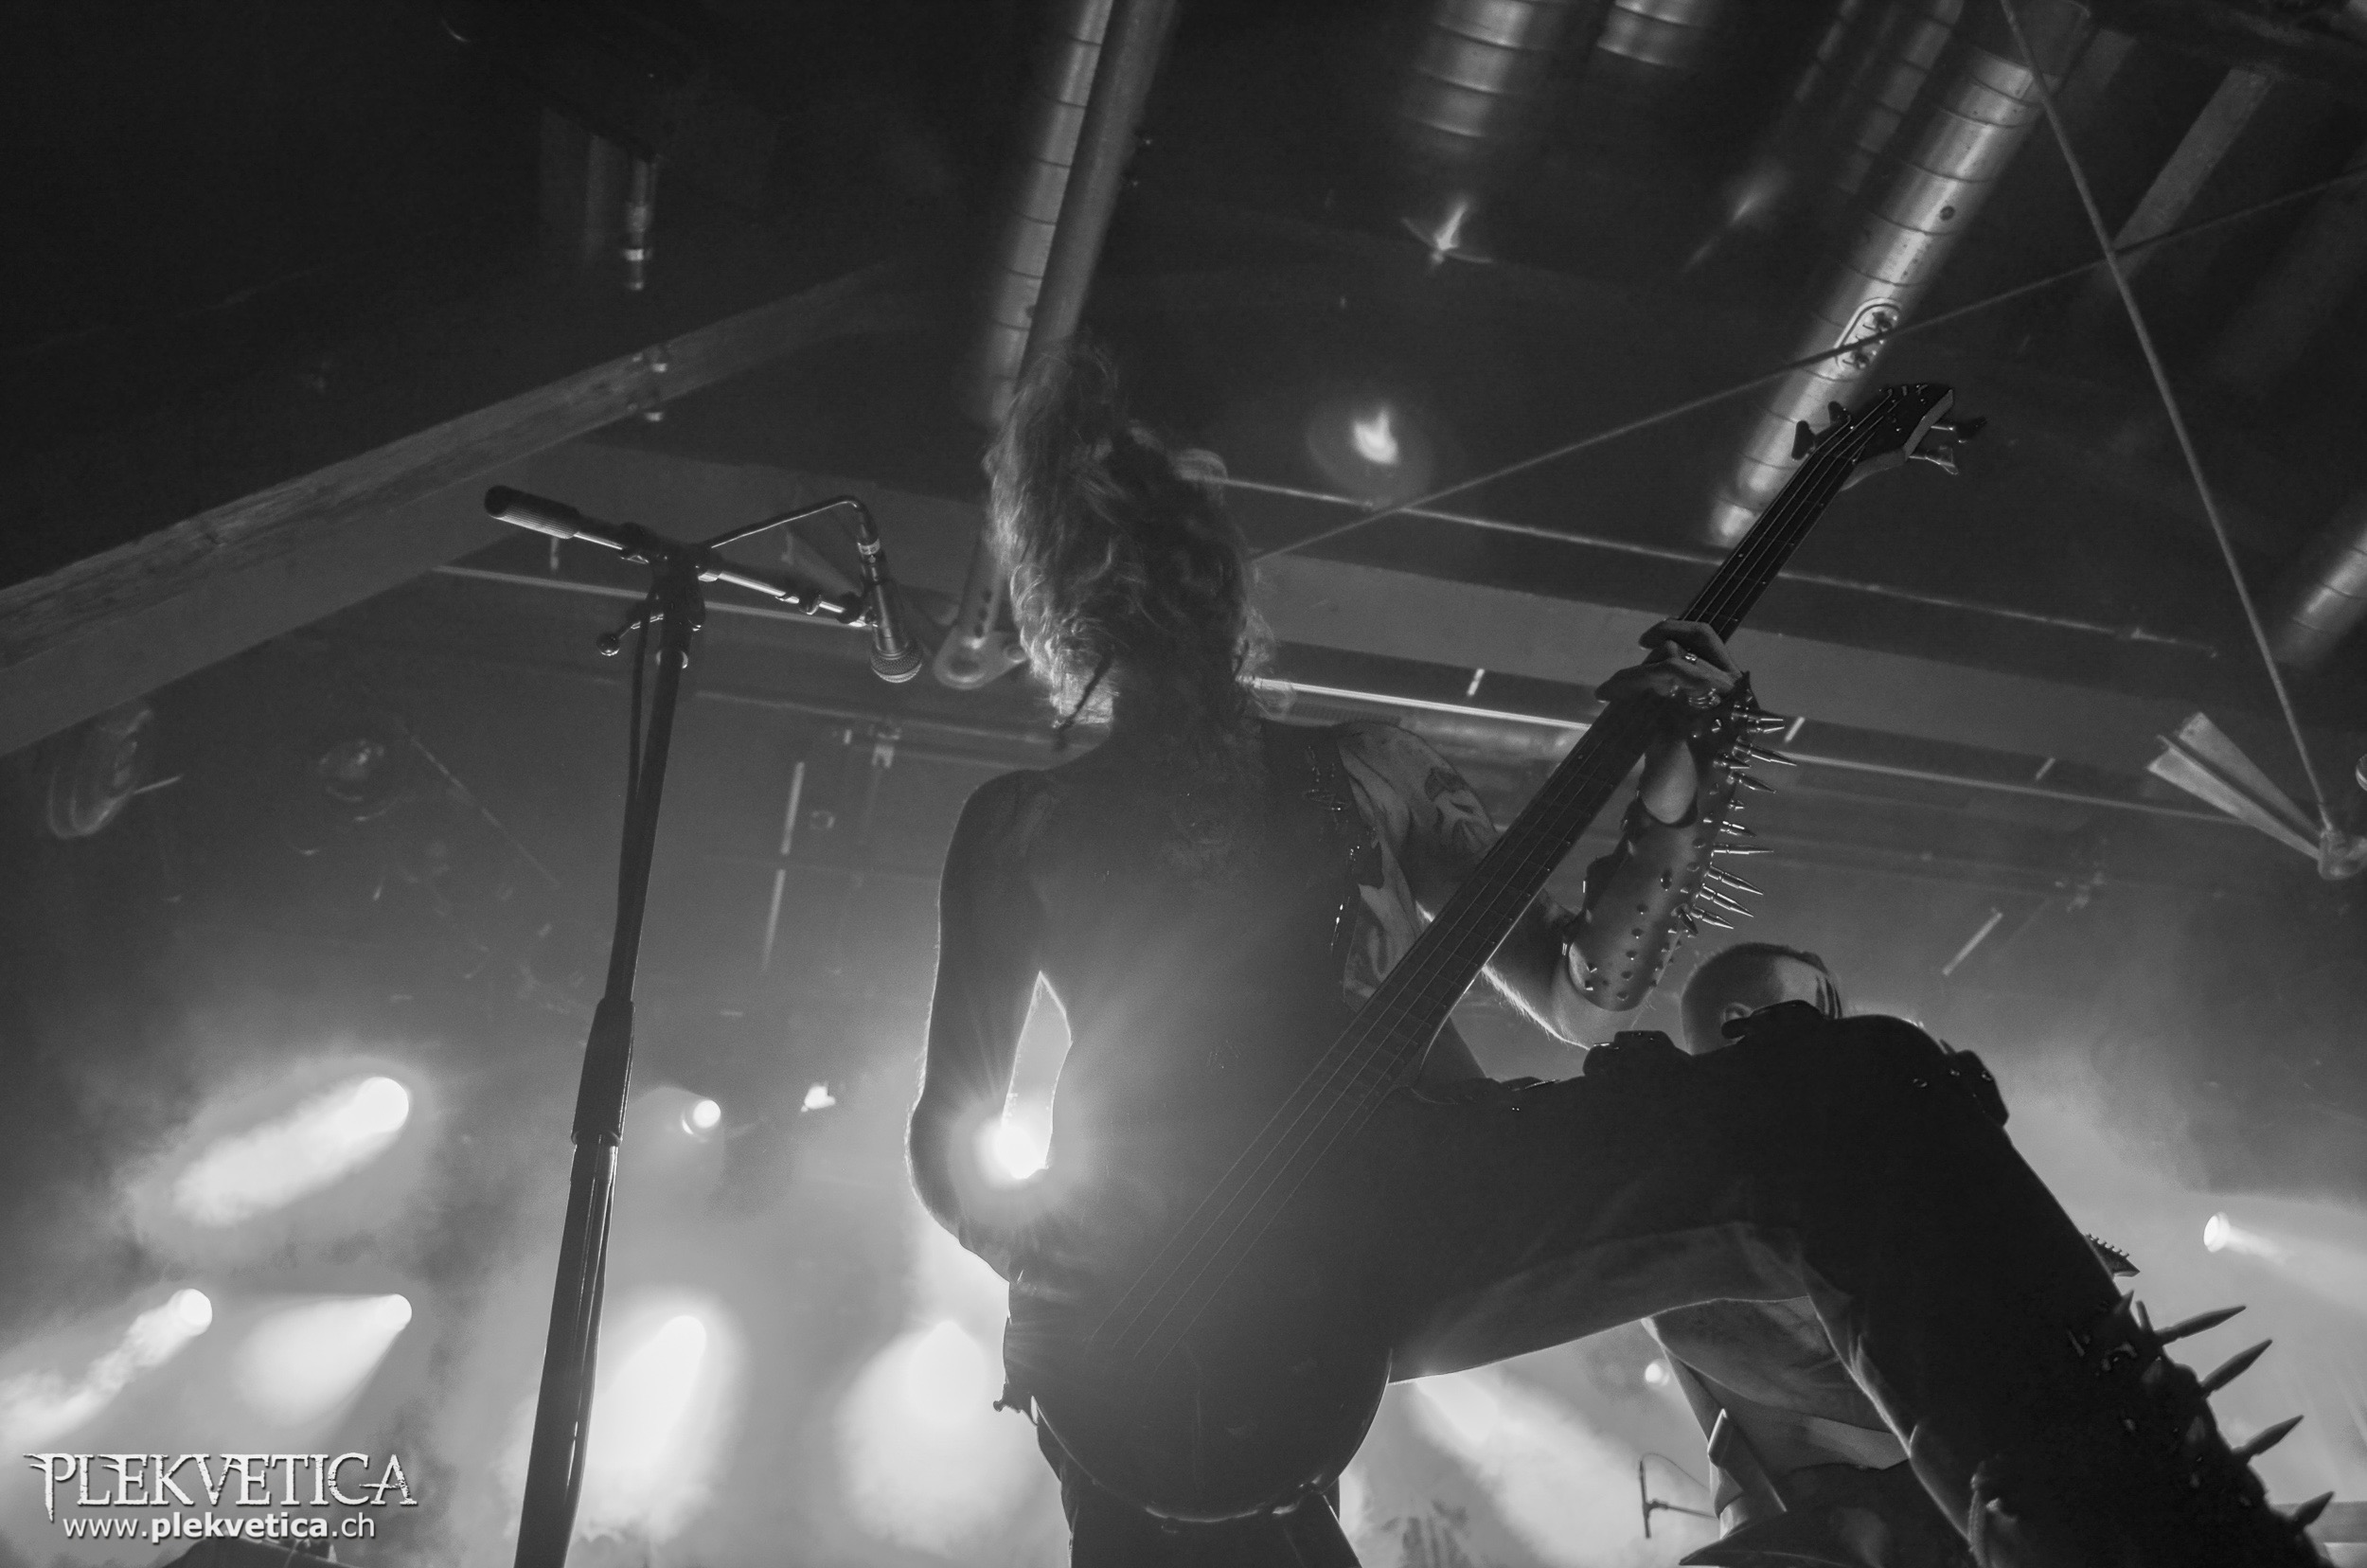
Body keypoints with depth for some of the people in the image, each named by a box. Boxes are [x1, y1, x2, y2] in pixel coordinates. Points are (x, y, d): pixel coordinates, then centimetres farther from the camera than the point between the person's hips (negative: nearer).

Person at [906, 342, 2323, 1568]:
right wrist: (1039, 1238, -9)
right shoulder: (1019, 821, 22)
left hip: (1426, 1190, 1)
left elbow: (1576, 994, 21)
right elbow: (950, 1126, 16)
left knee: (1856, 1096, -24)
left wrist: (1671, 808, 1)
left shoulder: (1367, 765, 27)